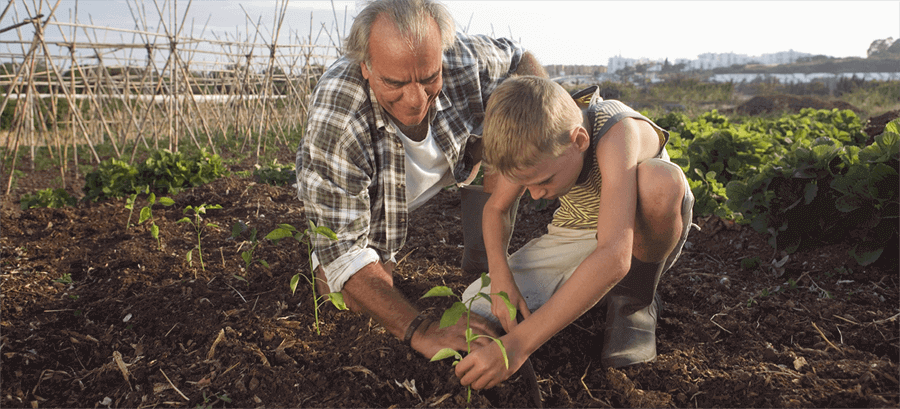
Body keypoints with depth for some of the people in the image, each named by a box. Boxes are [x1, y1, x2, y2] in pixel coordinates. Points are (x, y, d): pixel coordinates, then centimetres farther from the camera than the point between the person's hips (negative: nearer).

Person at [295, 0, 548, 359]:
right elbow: (341, 249, -41)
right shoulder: (335, 123, -44)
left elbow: (517, 55, -6)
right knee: (358, 303, -20)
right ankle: (383, 247, 14)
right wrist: (420, 331, -50)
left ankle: (486, 260, -6)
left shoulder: (463, 59, -32)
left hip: (444, 176, 4)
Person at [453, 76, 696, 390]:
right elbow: (494, 208, -2)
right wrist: (501, 279, -23)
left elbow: (613, 257, -48)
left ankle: (635, 297, -11)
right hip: (572, 239, 4)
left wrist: (518, 344, -51)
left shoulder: (618, 133, -36)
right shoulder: (536, 146, -17)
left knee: (662, 179, -38)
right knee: (475, 310, -15)